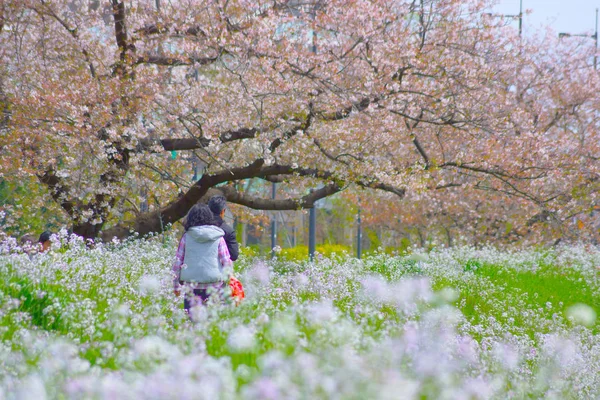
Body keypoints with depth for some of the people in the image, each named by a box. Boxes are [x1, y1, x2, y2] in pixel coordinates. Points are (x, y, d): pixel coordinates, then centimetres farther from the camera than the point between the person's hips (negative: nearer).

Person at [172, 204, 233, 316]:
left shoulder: (186, 237, 4)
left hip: (191, 285, 1)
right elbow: (226, 262, 2)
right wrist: (227, 281, 13)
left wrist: (176, 285, 14)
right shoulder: (218, 237, 2)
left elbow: (177, 262, 6)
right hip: (214, 286, -1)